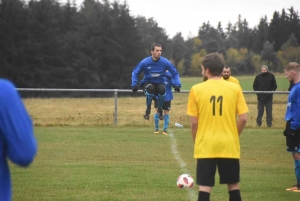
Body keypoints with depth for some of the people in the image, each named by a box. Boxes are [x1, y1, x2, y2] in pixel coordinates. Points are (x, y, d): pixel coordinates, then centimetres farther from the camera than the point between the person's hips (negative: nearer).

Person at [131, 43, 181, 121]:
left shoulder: (165, 62, -9)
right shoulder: (145, 62, -11)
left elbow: (175, 73, 4)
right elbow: (135, 73, 2)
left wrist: (177, 85, -10)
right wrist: (134, 84, -11)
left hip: (160, 84, 1)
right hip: (148, 83, -1)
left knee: (162, 89, -36)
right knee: (150, 88, -38)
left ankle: (160, 110, -9)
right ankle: (148, 110, -16)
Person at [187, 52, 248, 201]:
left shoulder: (196, 89, -4)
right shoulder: (235, 88, -1)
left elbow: (193, 122, -3)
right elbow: (243, 118, -3)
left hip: (205, 147, -1)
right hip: (229, 146, 1)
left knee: (204, 187, 1)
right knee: (233, 186, 12)